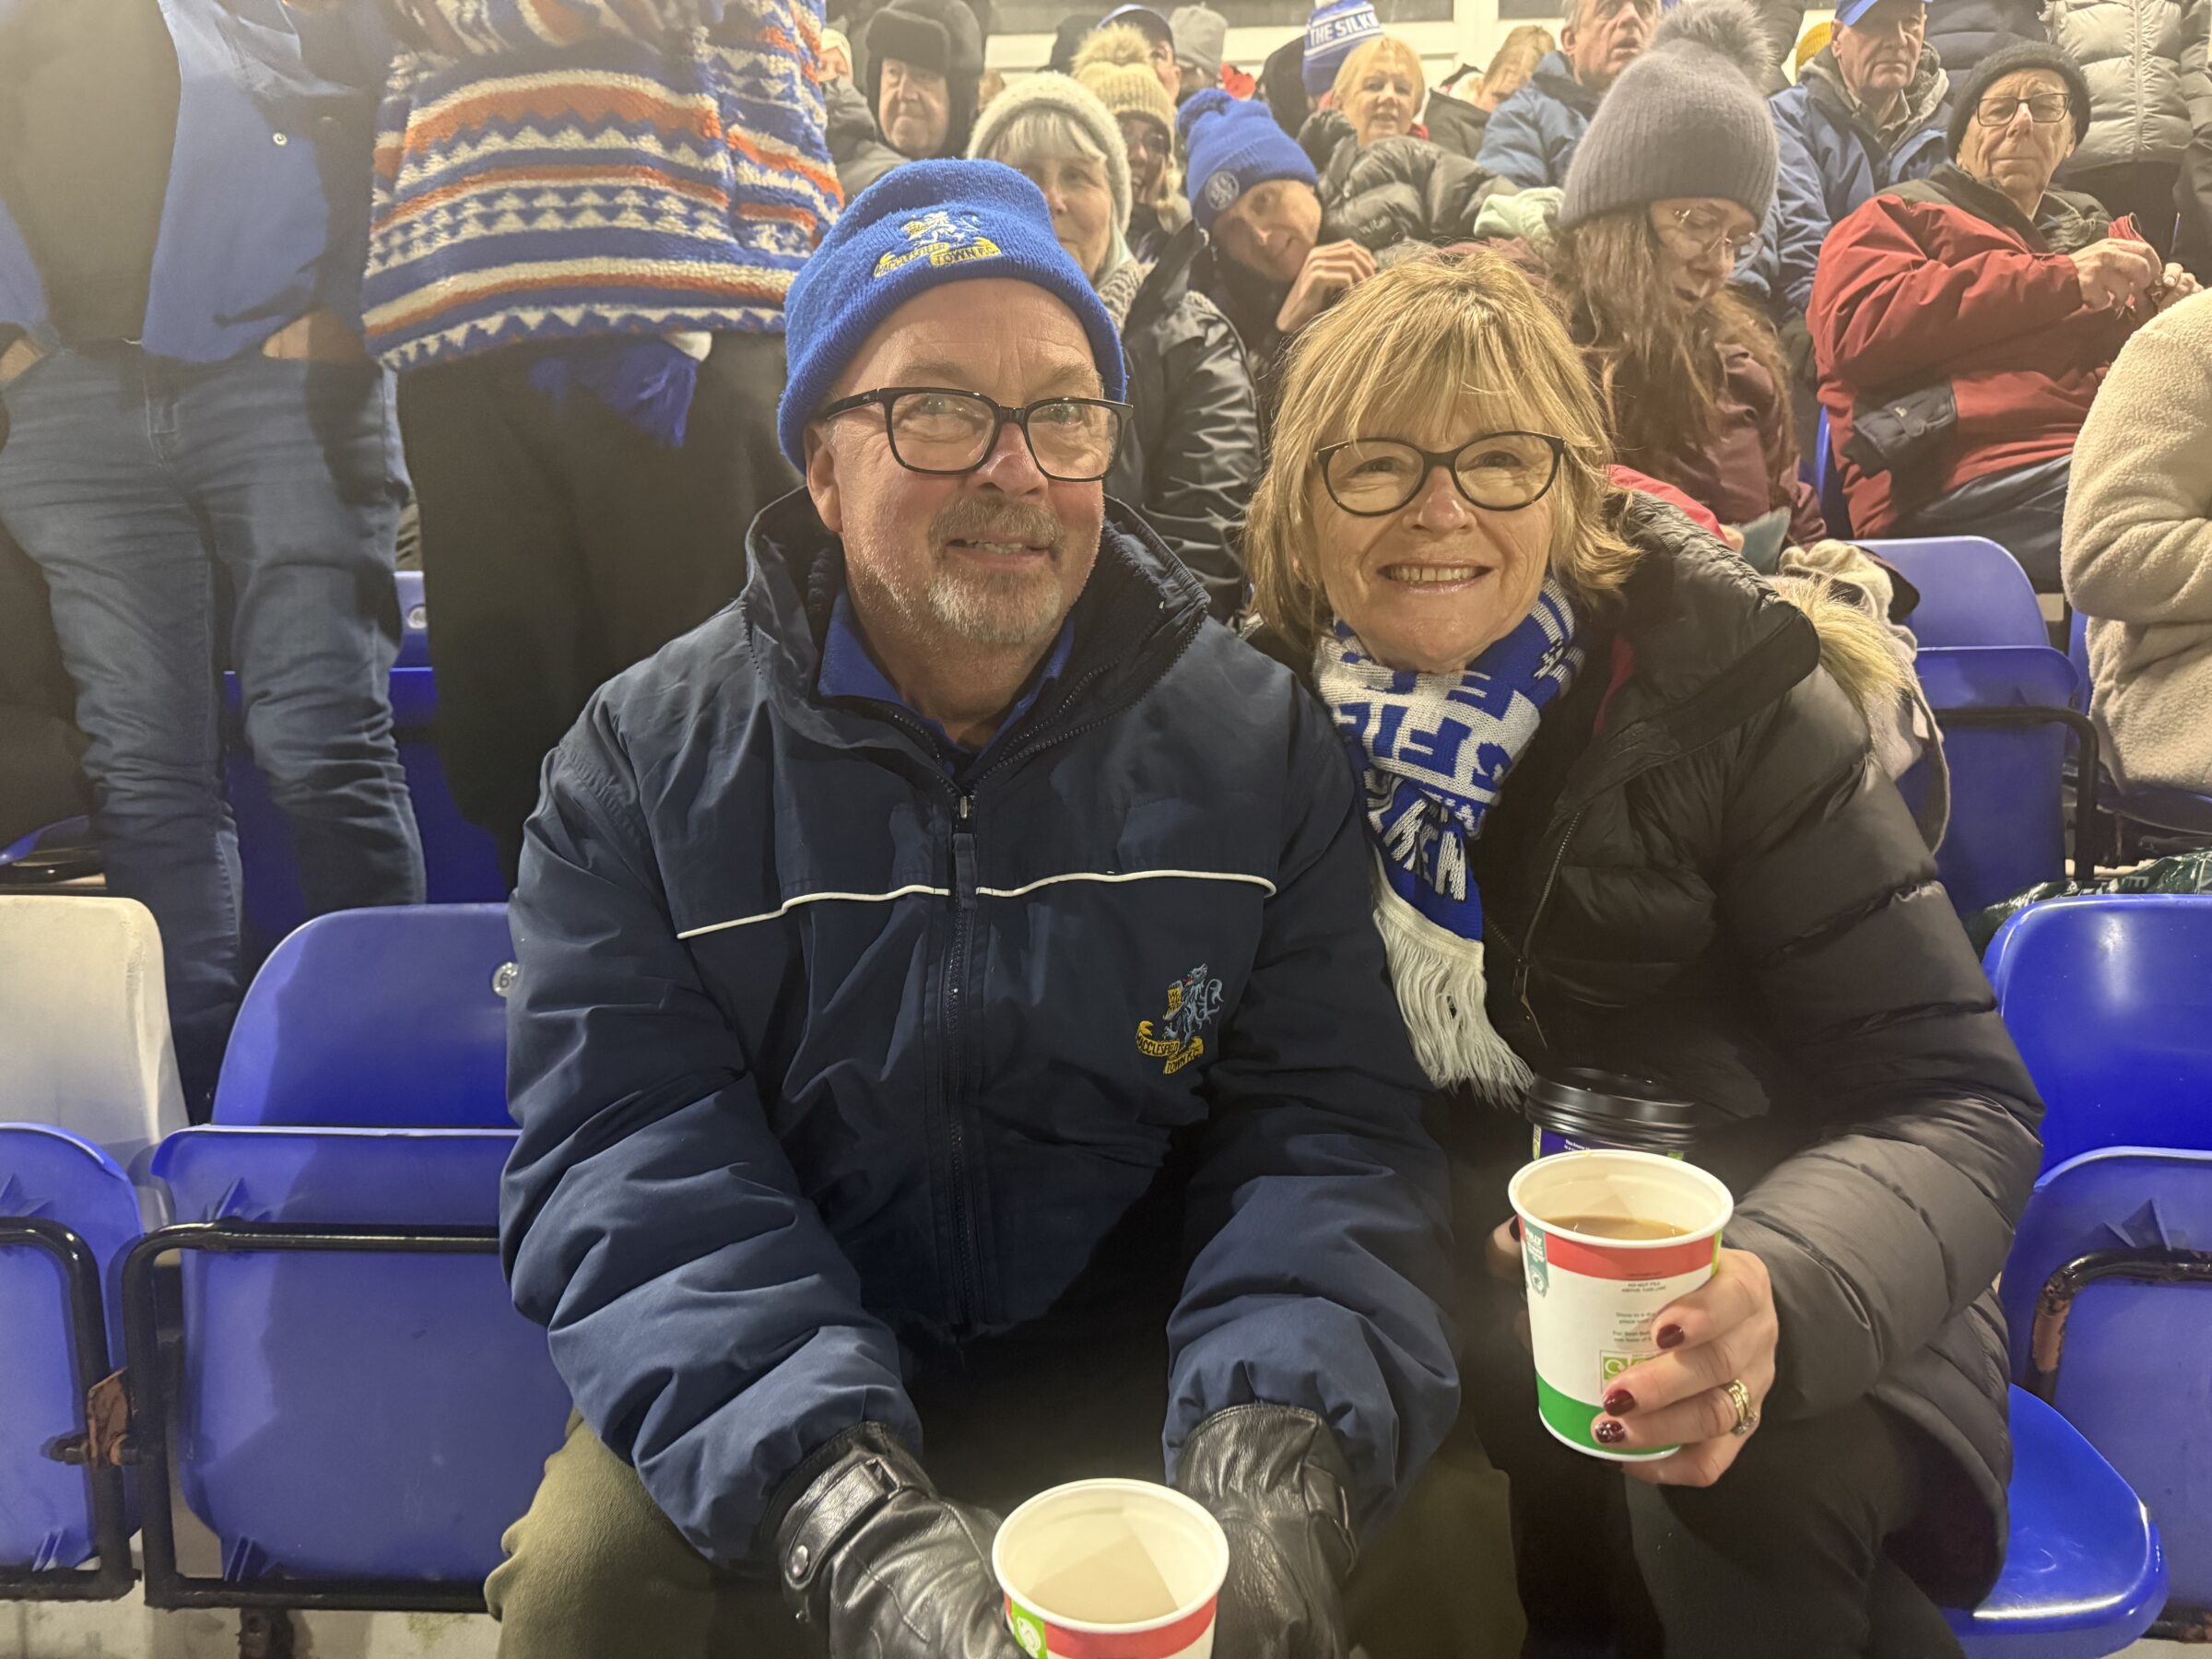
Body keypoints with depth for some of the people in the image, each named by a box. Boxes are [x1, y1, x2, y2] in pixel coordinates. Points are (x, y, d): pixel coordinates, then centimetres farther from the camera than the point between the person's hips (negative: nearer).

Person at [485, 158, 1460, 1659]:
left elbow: (1328, 1123, -6)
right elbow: (634, 1163, -13)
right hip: (785, 1406, 0)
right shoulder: (647, 762, -4)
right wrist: (854, 1520, -30)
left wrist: (1271, 1451, -25)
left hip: (1145, 1375, 1)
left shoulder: (1259, 742, -1)